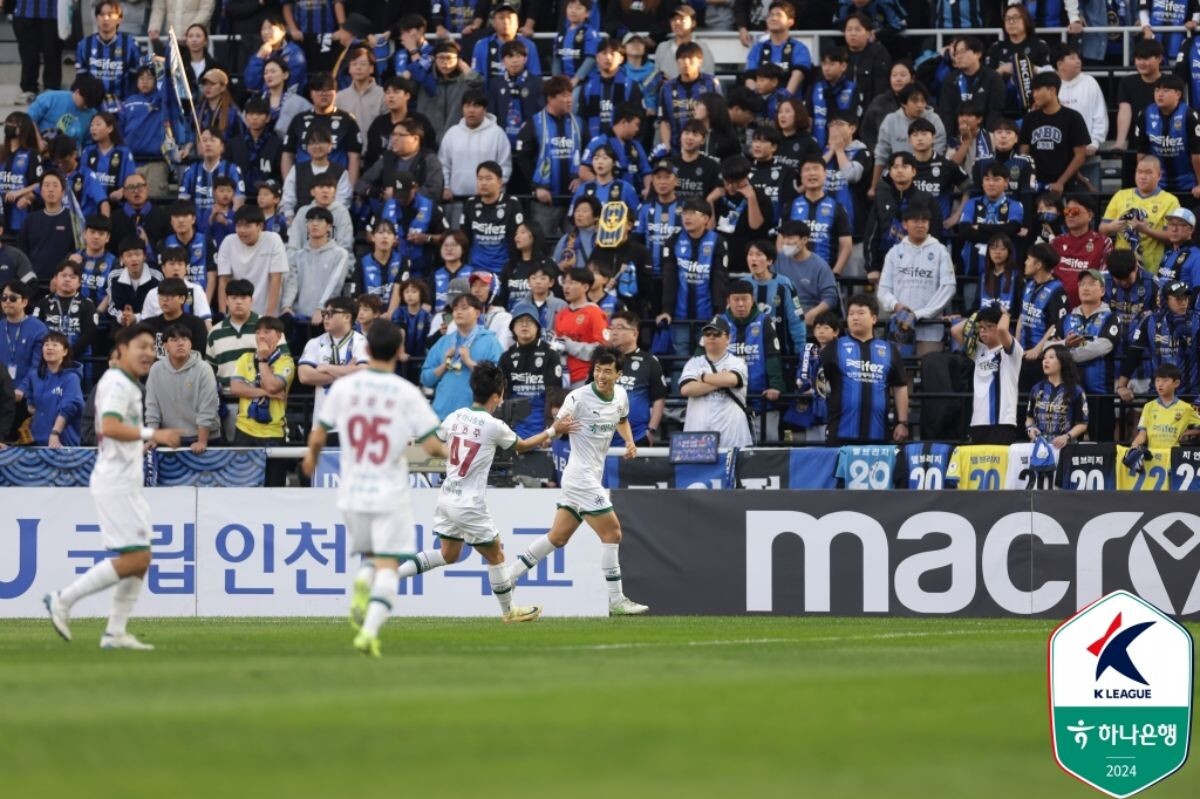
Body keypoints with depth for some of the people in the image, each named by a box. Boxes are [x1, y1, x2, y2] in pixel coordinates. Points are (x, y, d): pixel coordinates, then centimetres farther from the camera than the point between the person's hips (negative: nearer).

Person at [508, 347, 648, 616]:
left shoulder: (621, 395, 7)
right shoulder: (579, 398, -15)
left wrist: (630, 442, 9)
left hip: (593, 477, 8)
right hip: (581, 475, -8)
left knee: (558, 537, 11)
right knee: (612, 532, -8)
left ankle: (508, 576, 18)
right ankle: (616, 601, -4)